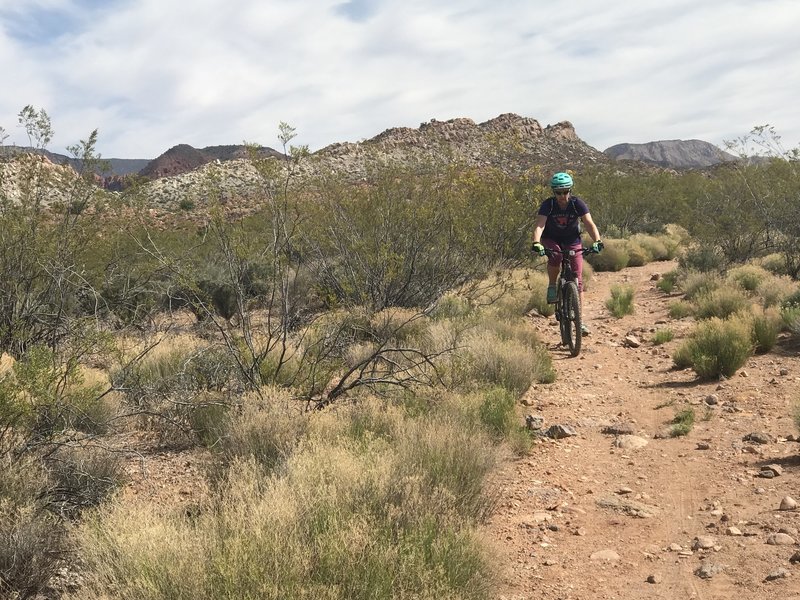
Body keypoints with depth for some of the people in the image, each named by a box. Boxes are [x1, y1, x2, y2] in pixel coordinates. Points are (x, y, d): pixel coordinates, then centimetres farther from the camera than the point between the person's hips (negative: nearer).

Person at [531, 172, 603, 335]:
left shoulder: (577, 203, -20)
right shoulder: (548, 205, -21)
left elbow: (589, 223, -29)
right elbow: (539, 225, -33)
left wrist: (597, 241, -47)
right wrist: (536, 243, -53)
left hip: (572, 242, 1)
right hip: (551, 240, -1)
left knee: (578, 281, -6)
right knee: (555, 255, -38)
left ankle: (579, 319, 0)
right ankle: (552, 287, -12)